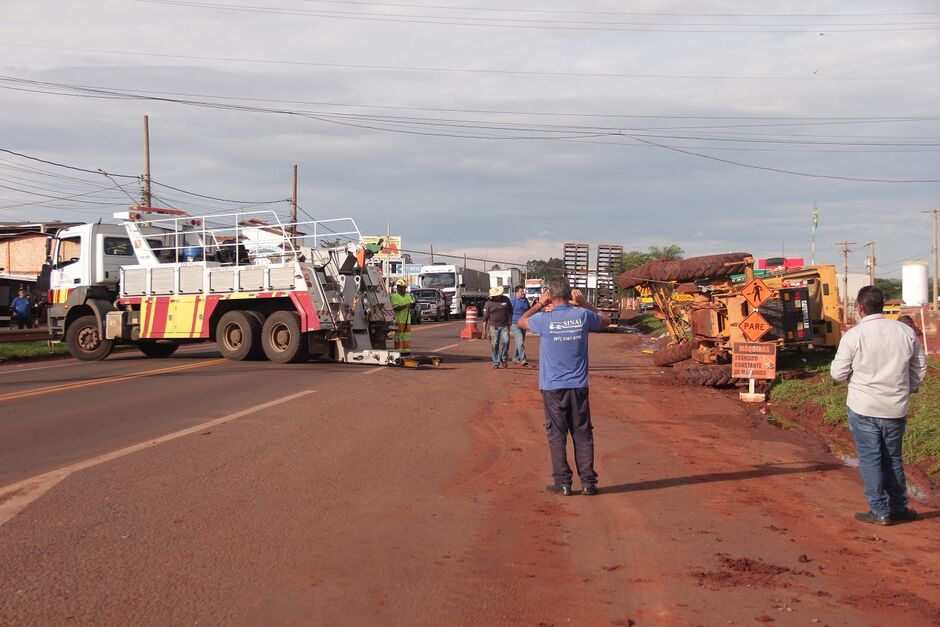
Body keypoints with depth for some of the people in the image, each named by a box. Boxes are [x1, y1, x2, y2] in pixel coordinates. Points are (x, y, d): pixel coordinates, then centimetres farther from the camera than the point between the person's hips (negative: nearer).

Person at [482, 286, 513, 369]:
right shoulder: (488, 303, -6)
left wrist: (510, 320, 10)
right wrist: (484, 330, -5)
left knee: (506, 342, -10)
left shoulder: (506, 299, 1)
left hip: (504, 325, 1)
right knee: (495, 344, 0)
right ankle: (496, 362, 10)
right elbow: (485, 317, -3)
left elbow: (510, 311, 16)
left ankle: (504, 359, 9)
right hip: (494, 326, -1)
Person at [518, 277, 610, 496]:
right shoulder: (583, 316, -6)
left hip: (552, 387, -2)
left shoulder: (544, 320, -12)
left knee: (557, 435, 7)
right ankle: (588, 482, 12)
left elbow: (521, 322, 10)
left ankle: (563, 483, 9)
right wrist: (584, 304, 18)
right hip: (578, 386, 2)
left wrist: (539, 304, 17)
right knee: (583, 434, 10)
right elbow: (606, 320, 16)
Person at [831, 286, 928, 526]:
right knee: (893, 458, 18)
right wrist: (909, 389, 21)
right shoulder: (905, 331, -1)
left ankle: (880, 511, 8)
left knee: (870, 458, 6)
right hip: (896, 408, 4)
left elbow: (838, 373, -8)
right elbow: (920, 367, 8)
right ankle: (899, 508, 26)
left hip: (863, 409, -4)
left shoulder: (854, 335, -13)